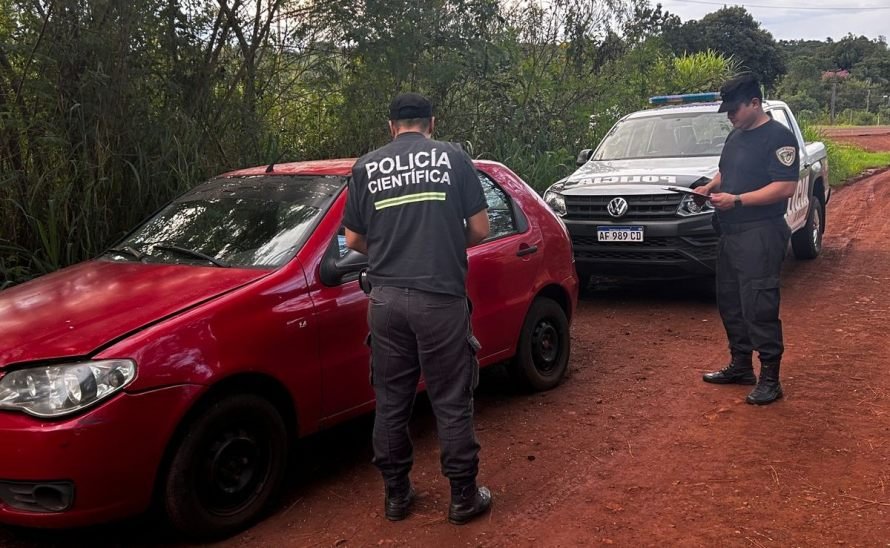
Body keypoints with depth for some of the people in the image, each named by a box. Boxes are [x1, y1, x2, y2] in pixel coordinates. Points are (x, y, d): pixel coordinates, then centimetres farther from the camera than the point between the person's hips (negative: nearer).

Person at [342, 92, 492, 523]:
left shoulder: (366, 166, 7)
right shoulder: (453, 157, 3)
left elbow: (353, 239, 10)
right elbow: (479, 228, 3)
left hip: (386, 299, 2)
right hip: (441, 297, -2)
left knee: (391, 402, 13)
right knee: (451, 402, 7)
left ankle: (396, 495, 24)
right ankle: (463, 498, 18)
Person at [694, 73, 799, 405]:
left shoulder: (778, 137, -11)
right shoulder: (736, 136, 17)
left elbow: (786, 187, -18)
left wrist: (736, 200, -22)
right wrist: (710, 188, 7)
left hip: (760, 235, -9)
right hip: (730, 234, 9)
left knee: (760, 308, -9)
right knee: (730, 303, 14)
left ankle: (770, 380, -1)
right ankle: (740, 366, 27)